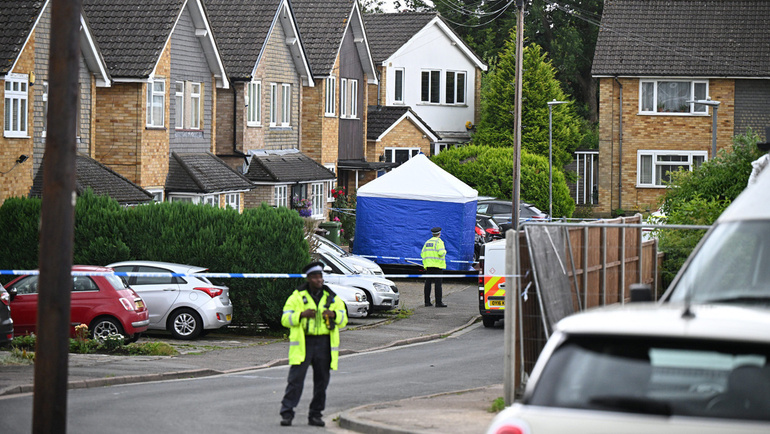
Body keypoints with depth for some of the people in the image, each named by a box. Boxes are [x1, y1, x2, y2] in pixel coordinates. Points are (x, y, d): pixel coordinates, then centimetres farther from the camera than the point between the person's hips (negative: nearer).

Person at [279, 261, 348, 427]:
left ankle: (315, 415, 15)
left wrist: (334, 314, -12)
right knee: (296, 378, -10)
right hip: (303, 343, -3)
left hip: (324, 344, 3)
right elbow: (285, 319, -2)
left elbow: (343, 320, 11)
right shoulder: (297, 296, 3)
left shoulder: (331, 298, 11)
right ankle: (286, 413, -8)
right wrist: (302, 315, -20)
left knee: (321, 381, 6)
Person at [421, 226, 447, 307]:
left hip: (428, 264, 7)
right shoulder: (439, 241, -6)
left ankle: (427, 301, 9)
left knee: (428, 283, 8)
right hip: (437, 265, -7)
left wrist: (425, 264, 17)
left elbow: (422, 254, 14)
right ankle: (438, 302, -11)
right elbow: (441, 253, -18)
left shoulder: (427, 242, 16)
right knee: (438, 283, -7)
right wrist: (444, 251, 4)